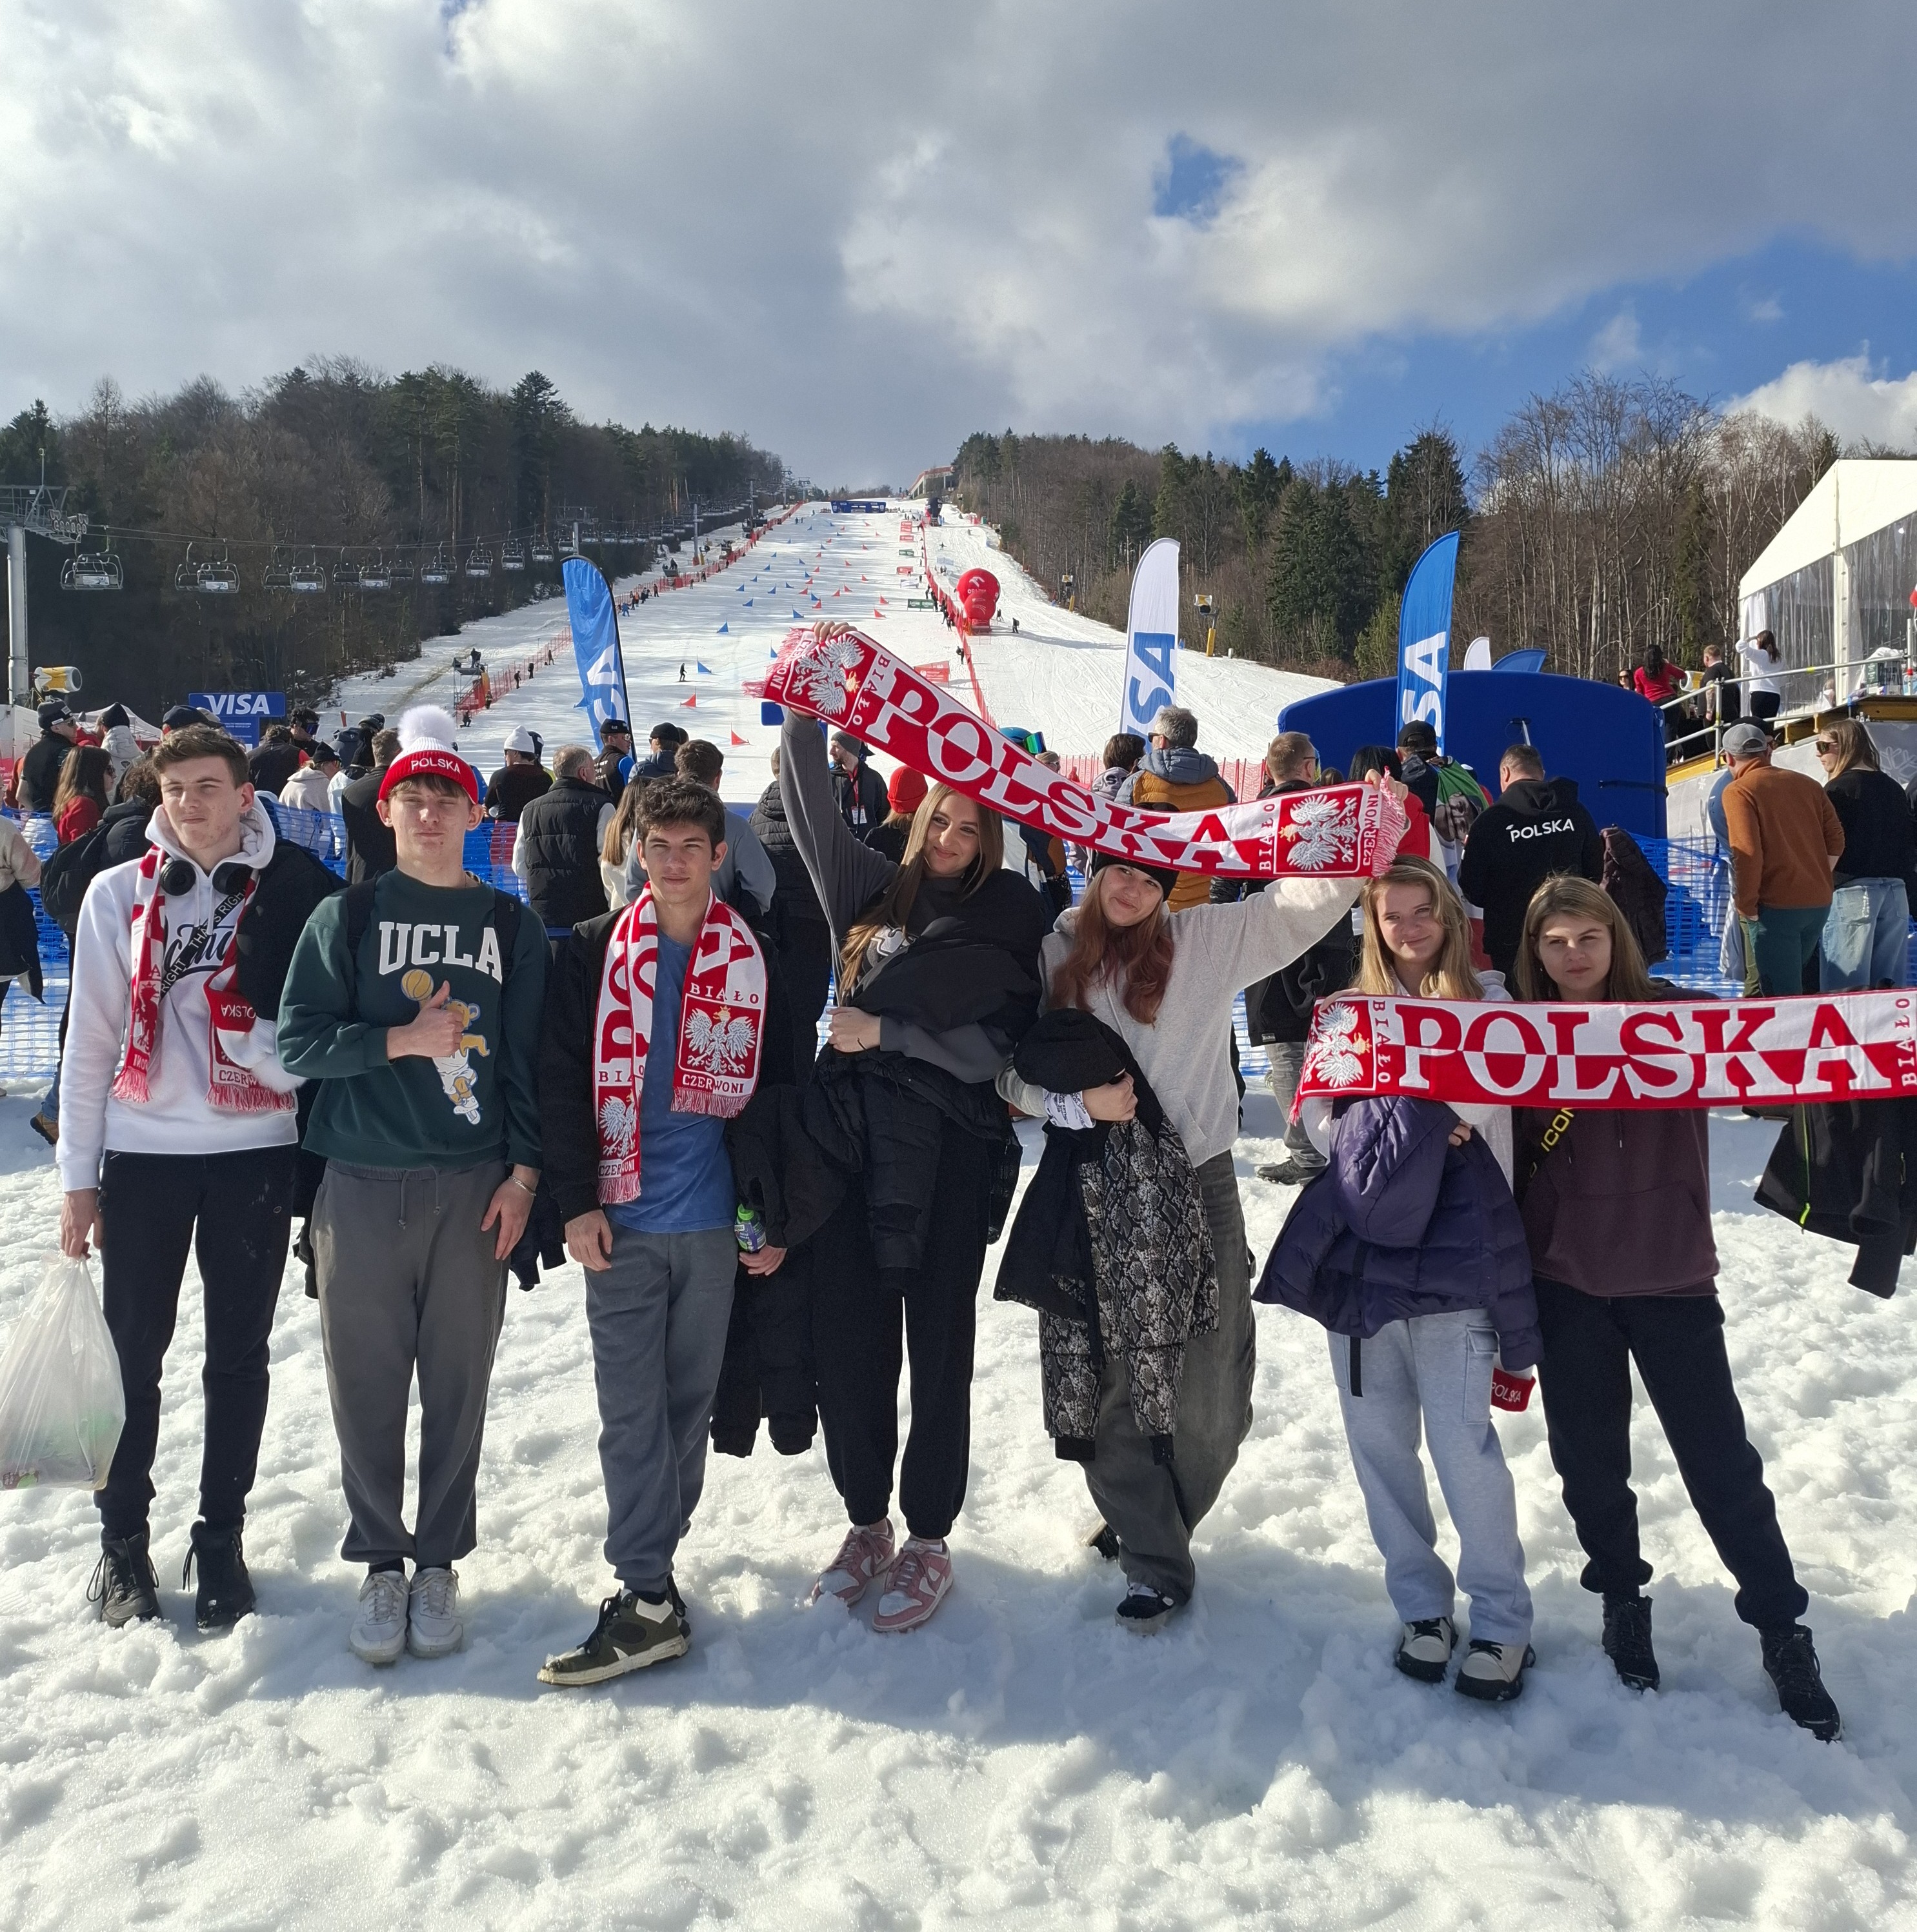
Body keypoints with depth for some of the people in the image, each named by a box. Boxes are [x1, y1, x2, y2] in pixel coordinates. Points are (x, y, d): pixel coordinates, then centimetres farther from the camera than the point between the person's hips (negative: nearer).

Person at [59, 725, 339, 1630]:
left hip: (255, 1154, 0)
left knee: (239, 1355, 9)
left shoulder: (294, 892, 0)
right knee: (134, 1352, 9)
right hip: (141, 1154, 1)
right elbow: (89, 1042, 3)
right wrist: (79, 1177, 1)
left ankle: (221, 1536, 24)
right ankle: (123, 1539, 26)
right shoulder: (119, 894, 3)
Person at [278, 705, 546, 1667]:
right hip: (362, 1187, 0)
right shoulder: (347, 916, 4)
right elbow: (297, 1041, -1)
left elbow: (530, 1057, 5)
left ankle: (438, 1562, 23)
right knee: (367, 1381, 6)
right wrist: (403, 1040, -12)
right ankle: (380, 1562, 23)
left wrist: (523, 1172, -1)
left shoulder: (513, 927, 7)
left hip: (473, 1187, 1)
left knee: (458, 1384, 7)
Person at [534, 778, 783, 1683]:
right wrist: (577, 1200, -9)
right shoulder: (591, 953, 1)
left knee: (689, 1402, 11)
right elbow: (562, 1082, -1)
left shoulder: (755, 961, 4)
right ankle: (647, 1597, 6)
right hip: (621, 1218, -1)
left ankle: (649, 1565, 24)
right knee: (632, 1407, -1)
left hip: (715, 1222, 2)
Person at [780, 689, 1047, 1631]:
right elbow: (814, 816, 10)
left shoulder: (1005, 920, 3)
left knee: (938, 1348, 5)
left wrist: (885, 1031, -12)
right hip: (850, 1138, 4)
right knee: (848, 1340, 8)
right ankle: (867, 1523, 27)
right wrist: (805, 719, 2)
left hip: (948, 1154, -3)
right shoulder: (876, 890, 14)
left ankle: (928, 1540, 20)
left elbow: (996, 1043, -8)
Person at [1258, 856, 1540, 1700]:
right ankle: (1421, 1605, 25)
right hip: (1358, 1248, 4)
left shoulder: (1487, 1003, 4)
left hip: (1452, 1253, -4)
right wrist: (1412, 1117, -8)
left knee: (1462, 1443, -4)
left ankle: (1501, 1619, 14)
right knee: (1379, 1442, 9)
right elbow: (1321, 1112, 5)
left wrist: (1386, 1108, -12)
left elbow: (1478, 1109, -8)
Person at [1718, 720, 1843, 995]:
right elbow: (1836, 839, 9)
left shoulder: (1738, 791, -7)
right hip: (1819, 902, 7)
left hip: (1775, 906, -7)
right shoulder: (1808, 784, 11)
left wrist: (1746, 905, -9)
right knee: (1805, 985, 20)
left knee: (1782, 994, -4)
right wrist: (1818, 880, 17)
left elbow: (1746, 853, -16)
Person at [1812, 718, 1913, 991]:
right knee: (1889, 990, 8)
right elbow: (1909, 847, 17)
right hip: (1896, 892, 7)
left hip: (1852, 891, -7)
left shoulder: (1838, 789, -7)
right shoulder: (1894, 788, 14)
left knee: (1848, 988, -7)